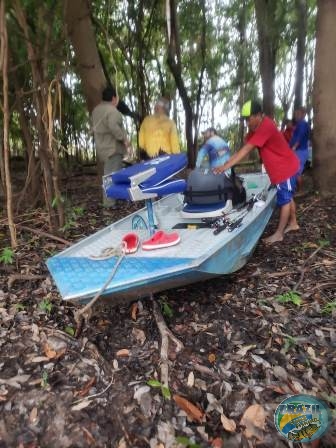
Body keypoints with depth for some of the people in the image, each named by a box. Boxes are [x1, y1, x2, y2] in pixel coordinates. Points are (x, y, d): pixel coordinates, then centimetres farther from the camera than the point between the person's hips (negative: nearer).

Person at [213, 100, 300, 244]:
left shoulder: (265, 127, -28)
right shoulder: (256, 127, 1)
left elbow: (246, 150, -36)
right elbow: (244, 149, -3)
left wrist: (225, 166, -39)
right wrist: (227, 164, -13)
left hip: (286, 167, -9)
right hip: (281, 167, 9)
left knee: (284, 200, 0)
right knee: (287, 197, 20)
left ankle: (279, 234, 8)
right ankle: (293, 223, 37)